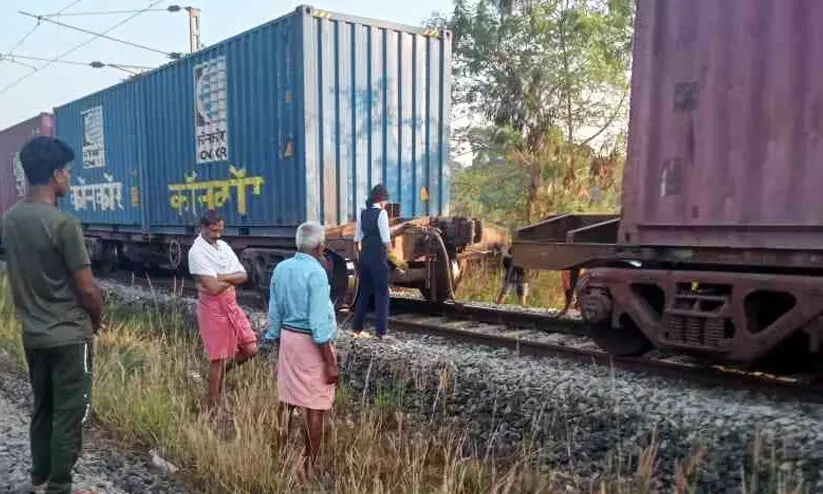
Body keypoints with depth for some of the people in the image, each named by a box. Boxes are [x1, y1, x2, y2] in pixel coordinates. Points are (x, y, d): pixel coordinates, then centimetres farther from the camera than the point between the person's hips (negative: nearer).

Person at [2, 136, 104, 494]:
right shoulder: (63, 223, -21)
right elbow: (87, 289, -18)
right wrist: (97, 320, 1)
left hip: (32, 335, 8)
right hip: (69, 336, -8)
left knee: (42, 410, 20)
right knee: (69, 415, 4)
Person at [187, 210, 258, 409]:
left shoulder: (224, 246, 9)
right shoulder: (197, 252, -15)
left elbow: (243, 276, 2)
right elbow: (213, 288, -23)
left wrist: (221, 277, -14)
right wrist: (232, 279, -6)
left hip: (231, 304, 7)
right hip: (213, 307, -7)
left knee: (250, 349, 6)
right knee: (218, 358, 2)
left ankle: (219, 371, 30)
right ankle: (214, 406, 16)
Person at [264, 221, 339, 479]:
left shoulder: (280, 269, 3)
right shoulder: (316, 272, -19)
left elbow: (274, 315, 9)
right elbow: (319, 323, -21)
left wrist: (278, 350, 20)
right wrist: (331, 362, -16)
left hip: (287, 338, 7)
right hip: (311, 343, -7)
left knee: (287, 400, 17)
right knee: (315, 407, 2)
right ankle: (309, 466, 9)